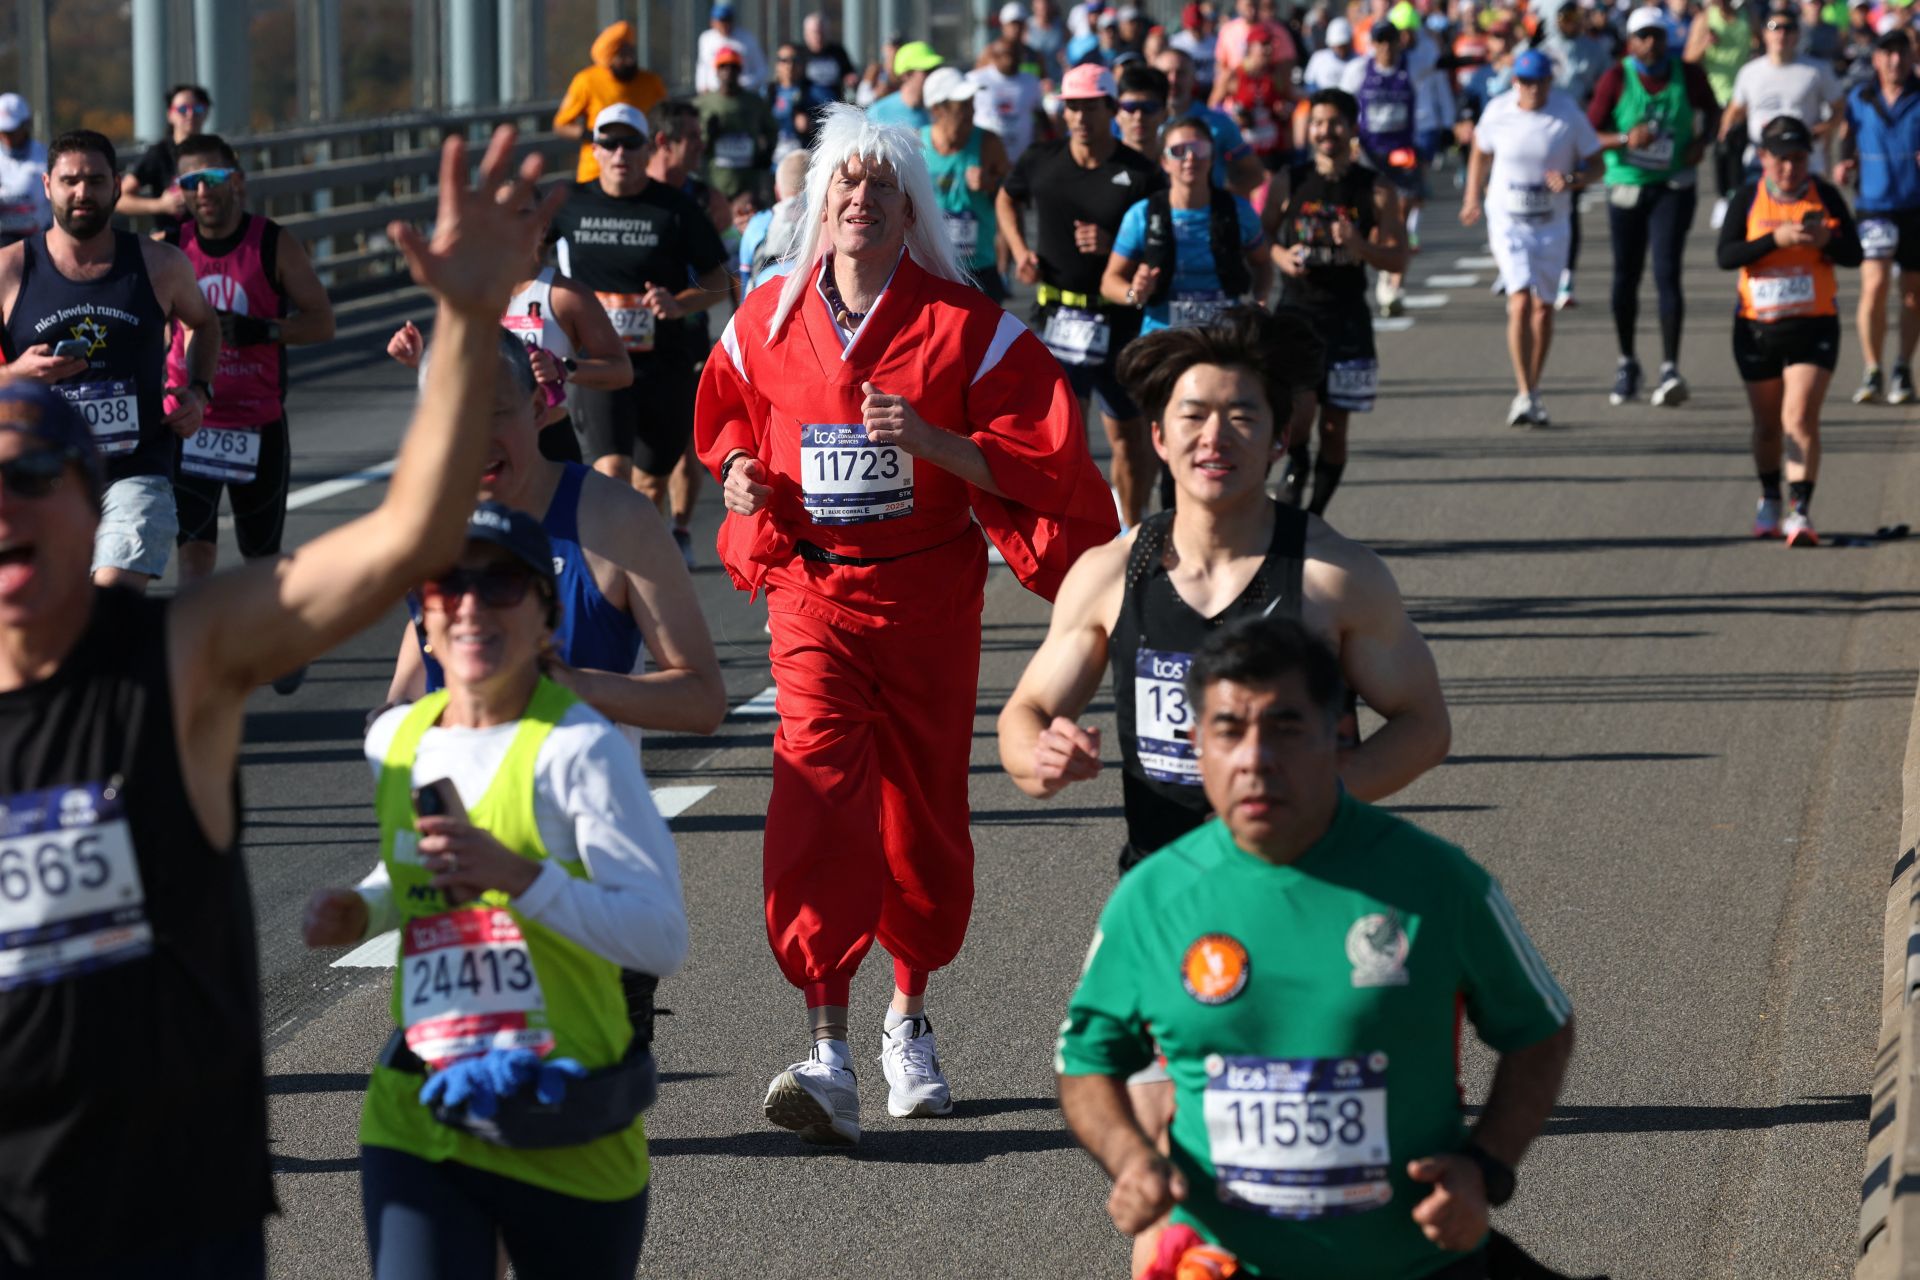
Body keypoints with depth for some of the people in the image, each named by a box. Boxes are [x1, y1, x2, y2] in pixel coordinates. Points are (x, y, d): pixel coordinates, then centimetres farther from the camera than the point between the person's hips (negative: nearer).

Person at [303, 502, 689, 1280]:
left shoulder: (578, 747, -12)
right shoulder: (395, 741, 8)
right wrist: (360, 912, 8)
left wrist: (521, 878, -29)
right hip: (416, 1124, 4)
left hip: (569, 1134, -4)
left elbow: (663, 939, -19)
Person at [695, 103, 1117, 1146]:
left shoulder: (965, 326, -5)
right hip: (813, 589, 0)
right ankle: (829, 1054, -24)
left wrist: (932, 441, -21)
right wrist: (739, 469, 0)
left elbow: (1042, 457, -7)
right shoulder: (766, 323, 3)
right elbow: (728, 417, 22)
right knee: (818, 792, -18)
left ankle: (910, 1018, 33)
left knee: (924, 813, 8)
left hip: (929, 597, 0)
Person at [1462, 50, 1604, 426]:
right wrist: (1473, 198, 16)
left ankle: (1533, 390, 25)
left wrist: (1571, 180, -22)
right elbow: (1481, 152, 14)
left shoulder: (1569, 116, -9)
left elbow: (1595, 166, -2)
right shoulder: (1497, 112, -6)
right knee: (1521, 302, -16)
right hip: (1508, 221, -1)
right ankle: (1523, 394, -15)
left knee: (1543, 307, 9)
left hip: (1552, 224, 1)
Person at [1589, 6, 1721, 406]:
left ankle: (1670, 369, -15)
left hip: (1673, 188, -1)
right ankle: (1627, 362, 29)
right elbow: (1590, 133, -6)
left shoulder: (1687, 74, -3)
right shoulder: (1616, 79, -7)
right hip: (1626, 187, 1)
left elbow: (1712, 110, 16)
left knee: (1667, 275, -13)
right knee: (1626, 277, 10)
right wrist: (1625, 139, -24)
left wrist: (1702, 141, -4)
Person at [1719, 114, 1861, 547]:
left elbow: (1854, 255, -1)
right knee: (1767, 424, 14)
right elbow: (1726, 256, -12)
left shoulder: (1825, 196, -2)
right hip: (1756, 327, 2)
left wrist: (1827, 240, -22)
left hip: (1813, 325, -2)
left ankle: (1801, 512, -16)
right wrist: (1776, 239, -24)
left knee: (1801, 419, -15)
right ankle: (1769, 502, 34)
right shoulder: (1748, 199, -2)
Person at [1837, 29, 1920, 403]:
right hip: (1875, 206, 0)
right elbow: (1849, 138, 19)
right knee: (1874, 285, -14)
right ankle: (1871, 371, -5)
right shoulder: (1859, 100, 7)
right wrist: (1846, 165, -1)